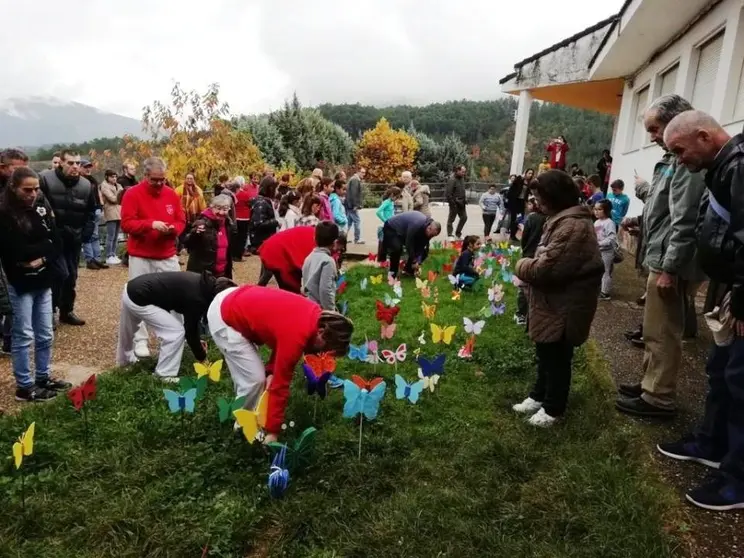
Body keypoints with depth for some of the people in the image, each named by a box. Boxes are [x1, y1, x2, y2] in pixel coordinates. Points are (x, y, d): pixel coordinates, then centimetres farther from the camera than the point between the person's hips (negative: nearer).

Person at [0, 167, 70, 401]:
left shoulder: (42, 206, 4)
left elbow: (56, 244, 2)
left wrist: (41, 259, -14)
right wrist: (43, 246, -7)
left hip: (43, 281, 5)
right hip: (21, 284, -5)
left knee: (45, 334, 13)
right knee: (23, 336, 3)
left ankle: (43, 377, 28)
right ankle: (25, 386, 14)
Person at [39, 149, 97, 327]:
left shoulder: (86, 185, 2)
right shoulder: (45, 179, -13)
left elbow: (91, 212, 11)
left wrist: (86, 234, 2)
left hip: (74, 238, 5)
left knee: (71, 276, 11)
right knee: (60, 273, -12)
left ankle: (67, 311, 26)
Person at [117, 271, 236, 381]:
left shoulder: (201, 283, 4)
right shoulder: (197, 298, -21)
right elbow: (190, 330, -9)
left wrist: (198, 341, 22)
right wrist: (202, 357, 4)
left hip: (132, 288, 10)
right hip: (138, 299, -10)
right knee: (176, 332, -6)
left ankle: (125, 359, 59)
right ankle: (164, 375, 7)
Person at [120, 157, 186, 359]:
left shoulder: (171, 194, 7)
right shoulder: (132, 194, -6)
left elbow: (181, 222, 10)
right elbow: (126, 224, -12)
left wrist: (174, 229, -12)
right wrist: (151, 224, -25)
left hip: (168, 256, 4)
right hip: (141, 257, -4)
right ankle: (140, 341, 11)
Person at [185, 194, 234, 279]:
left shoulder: (228, 225, 8)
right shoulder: (203, 223, -14)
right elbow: (187, 244, -20)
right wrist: (195, 233, -39)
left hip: (222, 273, 7)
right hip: (201, 273, -7)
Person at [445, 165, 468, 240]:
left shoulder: (462, 179, 12)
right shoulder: (452, 180, -15)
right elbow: (448, 193, -18)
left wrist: (465, 200, 11)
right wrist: (452, 203, -19)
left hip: (461, 203, 8)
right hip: (455, 203, -8)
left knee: (464, 217, 11)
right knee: (451, 219, 2)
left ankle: (458, 233, 24)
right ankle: (449, 235, 10)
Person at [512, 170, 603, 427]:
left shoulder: (573, 226, -26)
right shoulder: (564, 220, 11)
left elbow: (547, 268, -31)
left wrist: (522, 266, -13)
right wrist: (529, 265, 0)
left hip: (563, 307, -10)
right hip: (553, 303, 10)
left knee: (557, 357, 6)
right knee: (545, 353, 22)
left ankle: (553, 408, 21)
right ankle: (539, 395, 38)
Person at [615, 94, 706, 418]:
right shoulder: (674, 158, 16)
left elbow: (685, 220, -22)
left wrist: (669, 268, -22)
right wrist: (640, 220, 14)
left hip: (669, 263, -10)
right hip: (661, 259, 10)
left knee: (662, 333, -1)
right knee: (655, 331, 17)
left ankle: (659, 399, 9)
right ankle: (651, 385, 29)